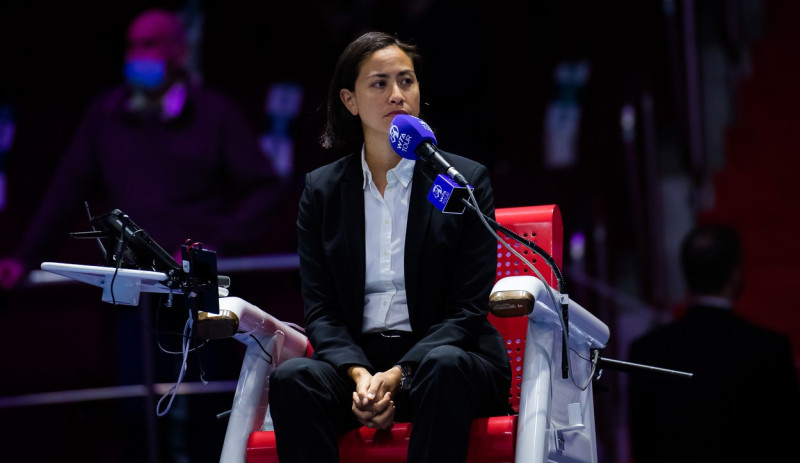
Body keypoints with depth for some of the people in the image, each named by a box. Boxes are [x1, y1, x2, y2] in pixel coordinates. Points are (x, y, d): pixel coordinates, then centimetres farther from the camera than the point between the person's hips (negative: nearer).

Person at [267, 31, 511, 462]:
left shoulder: (467, 180, 4)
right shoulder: (322, 189, 11)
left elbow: (468, 309, -1)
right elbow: (320, 311, 6)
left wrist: (397, 376, -17)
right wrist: (359, 374, -16)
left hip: (436, 354, -2)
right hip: (356, 358, 2)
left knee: (445, 366, -38)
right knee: (292, 378, -31)